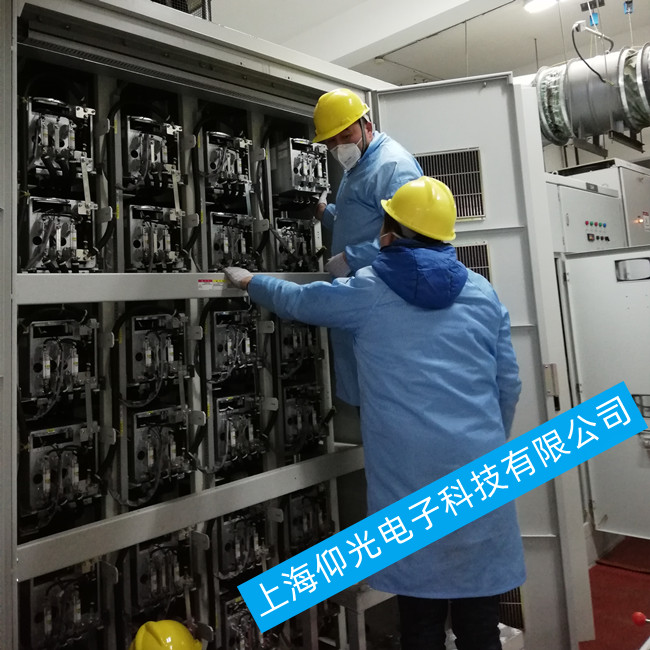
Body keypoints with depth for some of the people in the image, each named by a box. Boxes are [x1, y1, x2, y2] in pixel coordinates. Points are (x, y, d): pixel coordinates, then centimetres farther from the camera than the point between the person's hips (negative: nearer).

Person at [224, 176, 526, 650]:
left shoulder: (366, 291, 1)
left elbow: (294, 300, 16)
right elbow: (508, 384, 10)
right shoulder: (482, 292, 7)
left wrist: (249, 281, 36)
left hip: (410, 476, -2)